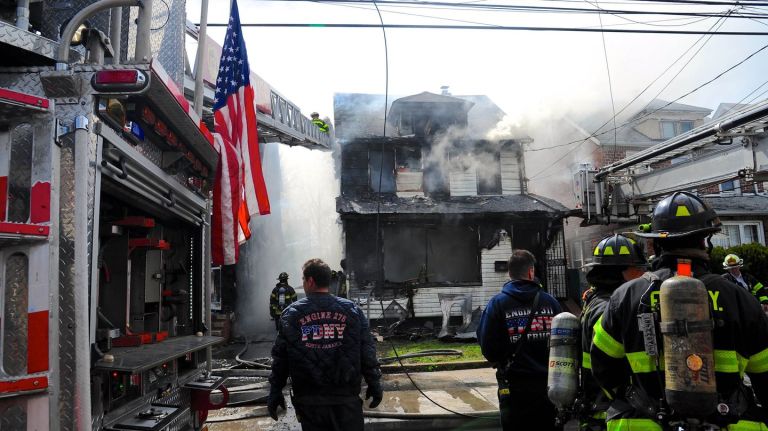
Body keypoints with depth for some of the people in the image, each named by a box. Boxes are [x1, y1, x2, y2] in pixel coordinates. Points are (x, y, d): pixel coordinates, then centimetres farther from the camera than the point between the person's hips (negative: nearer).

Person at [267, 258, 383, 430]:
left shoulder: (291, 314, -1)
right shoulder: (352, 310, -1)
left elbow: (279, 357, 0)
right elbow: (367, 352, -2)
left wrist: (275, 392, 8)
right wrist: (374, 384, 7)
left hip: (308, 400, 0)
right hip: (346, 397, 0)